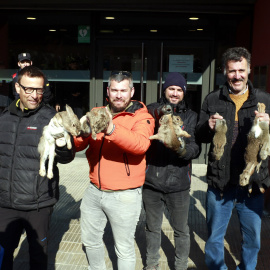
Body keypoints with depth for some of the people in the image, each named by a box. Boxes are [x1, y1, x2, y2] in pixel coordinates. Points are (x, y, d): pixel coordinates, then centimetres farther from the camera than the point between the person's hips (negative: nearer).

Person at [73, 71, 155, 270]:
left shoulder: (142, 117, -7)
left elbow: (141, 144, -28)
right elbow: (78, 145, 0)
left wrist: (111, 129, -42)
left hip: (124, 195, -5)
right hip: (94, 191, 6)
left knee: (124, 249, 7)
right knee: (90, 240, 22)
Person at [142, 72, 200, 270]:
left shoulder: (190, 116, 2)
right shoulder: (152, 110, 1)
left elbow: (196, 148, -8)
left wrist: (182, 149, -28)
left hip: (178, 182, 0)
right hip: (152, 180, 1)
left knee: (181, 230, 12)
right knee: (153, 227, 18)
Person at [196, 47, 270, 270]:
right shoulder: (212, 100, 3)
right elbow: (199, 136, 5)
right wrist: (208, 127, -17)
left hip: (252, 182, 0)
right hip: (220, 182, 0)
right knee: (215, 237, 15)